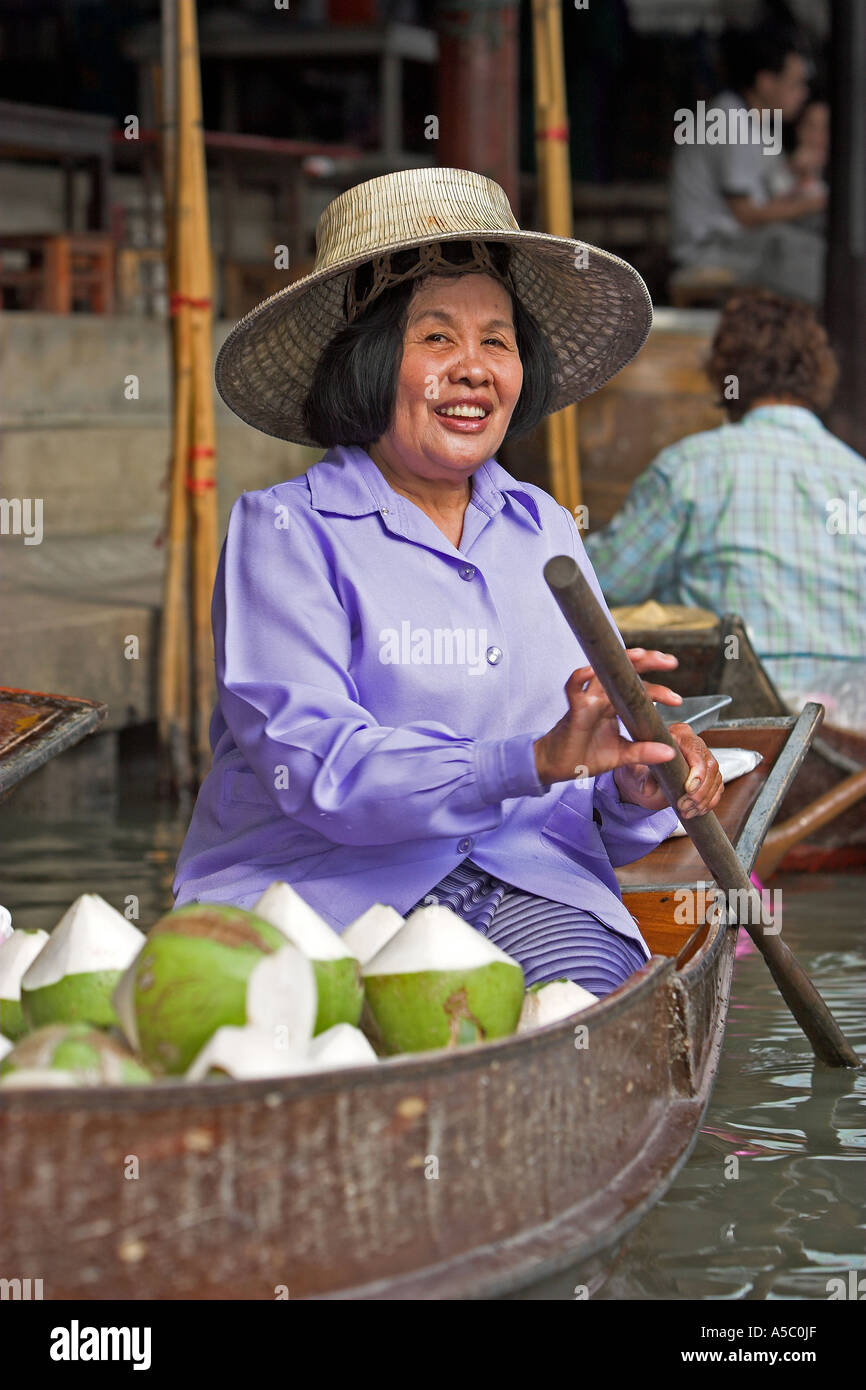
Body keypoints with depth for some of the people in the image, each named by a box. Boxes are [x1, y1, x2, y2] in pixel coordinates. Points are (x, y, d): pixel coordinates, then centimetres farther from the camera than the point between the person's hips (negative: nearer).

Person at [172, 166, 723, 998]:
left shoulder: (545, 532, 17)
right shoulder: (283, 531, 0)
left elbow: (588, 792, 15)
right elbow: (311, 769, -15)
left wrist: (636, 794, -10)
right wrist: (534, 760, -26)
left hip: (521, 891, 5)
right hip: (324, 891, -4)